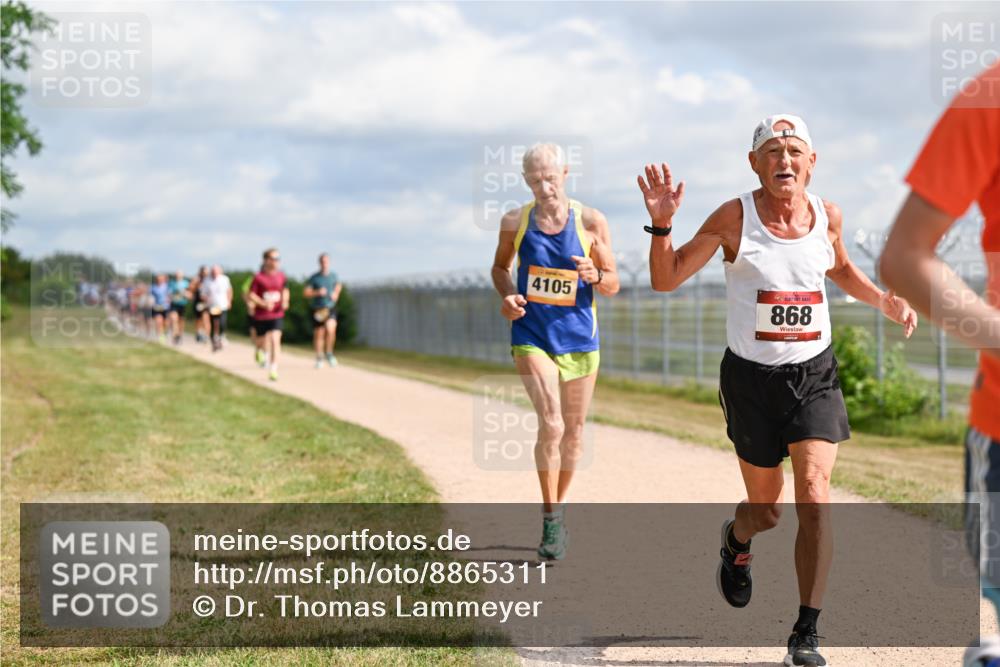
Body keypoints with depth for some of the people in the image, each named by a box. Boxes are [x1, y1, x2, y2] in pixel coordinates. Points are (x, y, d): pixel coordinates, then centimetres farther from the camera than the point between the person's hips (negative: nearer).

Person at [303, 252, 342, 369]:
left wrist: (336, 294, 6)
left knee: (330, 329, -21)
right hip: (317, 310, -1)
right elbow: (305, 292, -6)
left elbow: (338, 285, 24)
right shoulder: (314, 278, -6)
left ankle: (329, 353, 1)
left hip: (330, 308, 1)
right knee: (319, 334, 4)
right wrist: (317, 292, -20)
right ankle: (319, 358, 21)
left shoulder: (333, 275, 3)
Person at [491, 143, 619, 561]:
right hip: (531, 336, -1)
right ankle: (550, 520, -5)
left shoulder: (592, 222, -4)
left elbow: (613, 285, 1)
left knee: (574, 430, 12)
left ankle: (560, 505, 33)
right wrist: (507, 296, -6)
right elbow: (500, 266, 15)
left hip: (579, 338, 2)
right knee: (551, 424, -17)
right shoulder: (514, 222, -2)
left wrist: (595, 276, -22)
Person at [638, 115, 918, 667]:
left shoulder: (827, 215, 1)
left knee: (814, 493, -16)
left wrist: (884, 301, 7)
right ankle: (736, 540, 49)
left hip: (815, 374, 2)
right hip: (751, 377, -2)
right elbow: (666, 280, -5)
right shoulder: (734, 218, -9)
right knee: (766, 507, 9)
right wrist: (662, 224, -22)